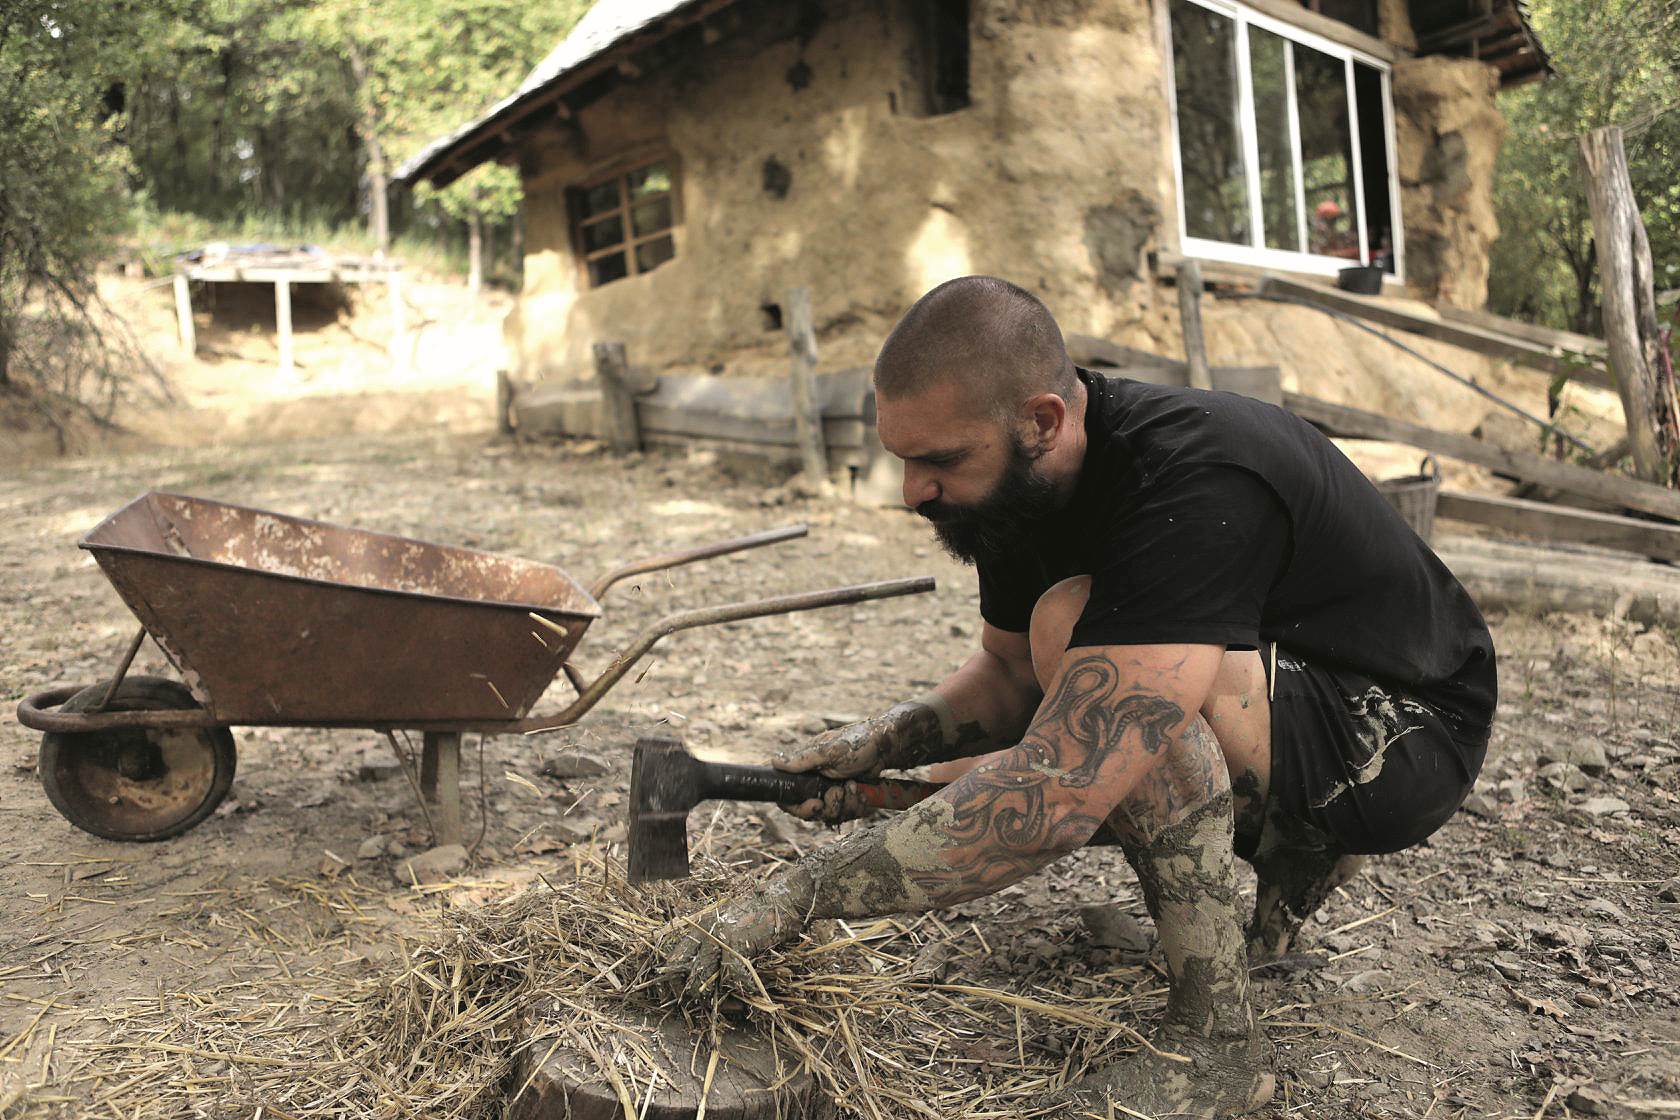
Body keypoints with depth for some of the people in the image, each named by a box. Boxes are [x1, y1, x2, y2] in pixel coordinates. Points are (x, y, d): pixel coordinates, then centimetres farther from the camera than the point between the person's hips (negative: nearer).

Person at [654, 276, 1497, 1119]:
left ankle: (1215, 1039, -18)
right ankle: (1297, 845, 15)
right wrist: (888, 741, -12)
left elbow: (1056, 800, -41)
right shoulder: (1020, 482, -8)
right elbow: (1009, 675, 8)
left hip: (1409, 733, -8)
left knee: (1078, 629, -31)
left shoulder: (1195, 491, -35)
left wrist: (791, 900, -35)